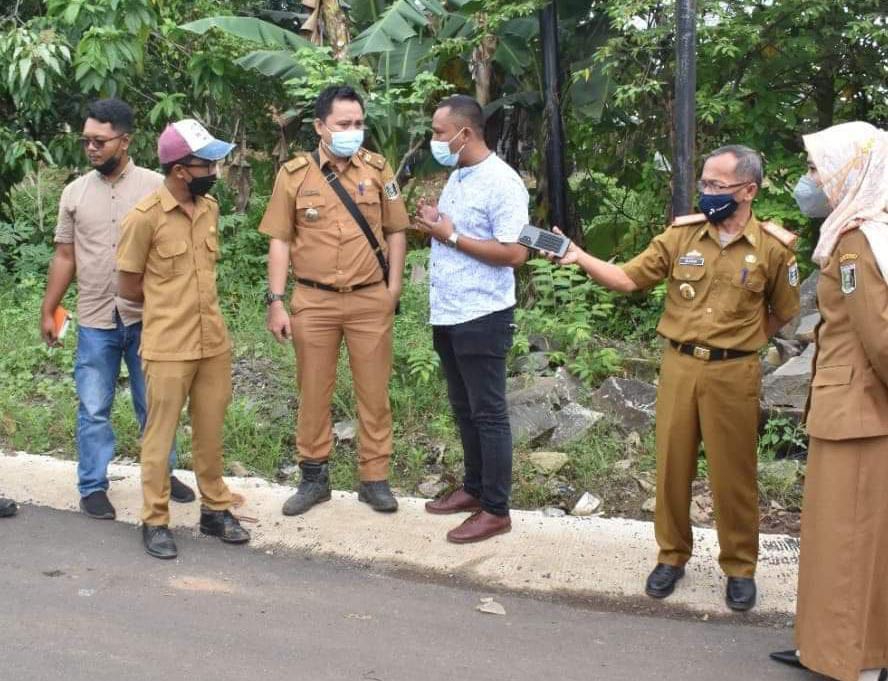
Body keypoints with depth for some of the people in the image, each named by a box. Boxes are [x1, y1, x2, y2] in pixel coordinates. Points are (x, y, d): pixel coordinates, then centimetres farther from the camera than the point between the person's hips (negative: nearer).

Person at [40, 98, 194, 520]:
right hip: (95, 321, 2)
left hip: (147, 319, -2)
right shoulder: (75, 192, 5)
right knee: (93, 409, 6)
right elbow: (64, 256, 11)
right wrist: (48, 311, 8)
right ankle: (93, 486, 19)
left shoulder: (155, 186, -3)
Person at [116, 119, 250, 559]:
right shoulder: (145, 216, -14)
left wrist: (190, 304, 10)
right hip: (168, 346, -5)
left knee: (210, 432, 14)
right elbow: (128, 287, -7)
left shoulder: (210, 207, 4)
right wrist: (170, 308, 5)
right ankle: (155, 522, 16)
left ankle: (215, 509, 26)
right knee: (160, 434, 5)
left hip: (214, 341, 5)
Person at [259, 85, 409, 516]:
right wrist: (276, 302, -5)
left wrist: (393, 287, 0)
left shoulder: (378, 169, 2)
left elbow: (395, 231, 7)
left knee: (374, 393, 6)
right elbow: (280, 240, 0)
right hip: (313, 301, 0)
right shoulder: (294, 174, -1)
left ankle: (375, 479, 18)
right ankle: (313, 477, 23)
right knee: (313, 393, 9)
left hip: (370, 300, 0)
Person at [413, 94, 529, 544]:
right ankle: (474, 488, 30)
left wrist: (451, 236, -18)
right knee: (464, 409, 17)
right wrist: (433, 224, -1)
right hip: (447, 315, 9)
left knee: (488, 414, -1)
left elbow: (514, 253, -21)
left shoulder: (502, 183, -16)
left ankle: (496, 510, 7)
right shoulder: (457, 177, 13)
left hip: (482, 317, -9)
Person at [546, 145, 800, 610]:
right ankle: (672, 556, 26)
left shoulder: (773, 247, -5)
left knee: (732, 474, 6)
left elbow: (782, 312, 8)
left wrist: (736, 342, 3)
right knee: (672, 465, 10)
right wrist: (581, 258, -16)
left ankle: (740, 567, 23)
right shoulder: (681, 234, 0)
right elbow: (629, 279, -2)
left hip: (732, 373, -2)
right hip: (677, 367, 3)